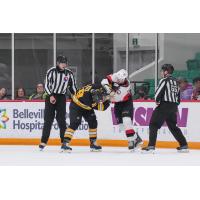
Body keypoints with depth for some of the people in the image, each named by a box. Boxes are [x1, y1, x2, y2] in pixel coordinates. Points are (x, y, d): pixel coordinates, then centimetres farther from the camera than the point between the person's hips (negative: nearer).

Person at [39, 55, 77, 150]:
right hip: (51, 96, -2)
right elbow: (46, 85, -9)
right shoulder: (51, 71, -9)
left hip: (61, 97, 2)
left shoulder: (69, 73, 1)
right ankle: (43, 141, 1)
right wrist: (51, 96, -20)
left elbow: (73, 86, 11)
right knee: (48, 120, -3)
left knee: (61, 120, -3)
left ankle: (64, 141, -1)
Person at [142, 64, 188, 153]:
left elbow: (158, 93, -14)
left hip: (164, 105, -8)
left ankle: (151, 146, -16)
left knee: (154, 125, -5)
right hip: (173, 107, 8)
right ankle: (184, 145, 19)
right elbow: (178, 96, 20)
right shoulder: (175, 81, 16)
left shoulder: (164, 80, -8)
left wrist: (157, 100, 6)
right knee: (173, 126, 20)